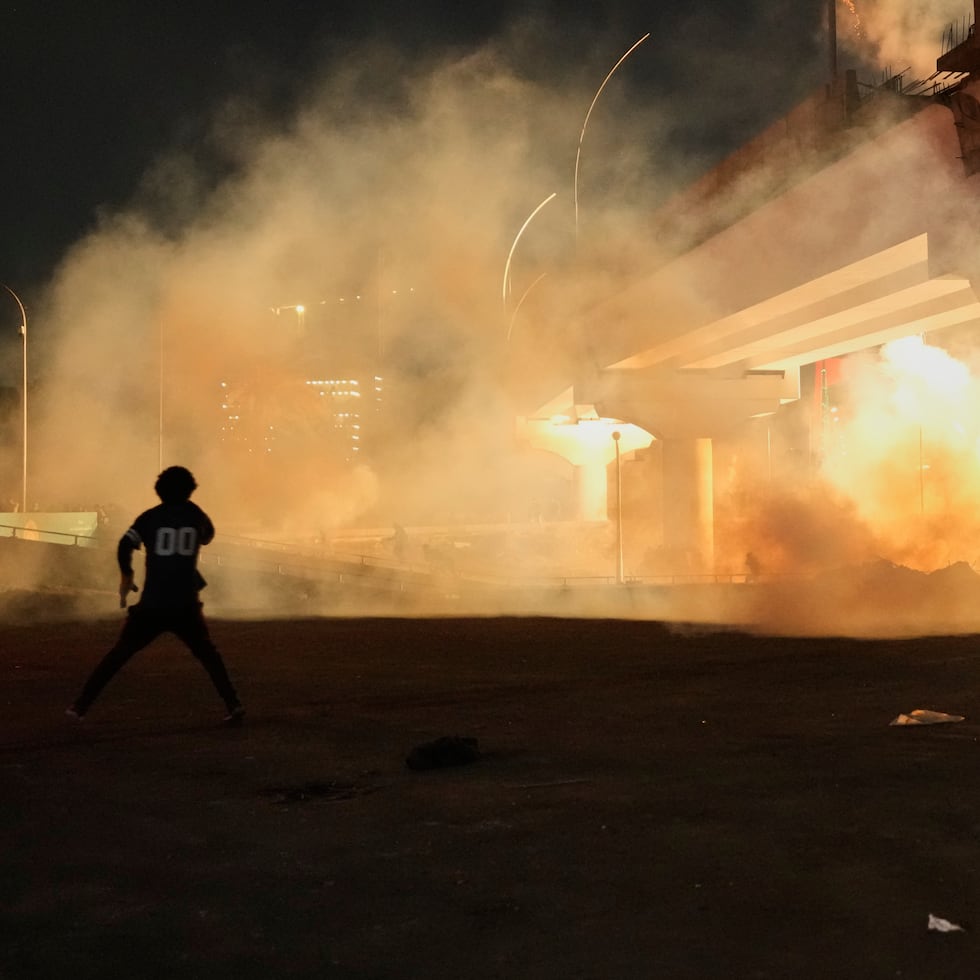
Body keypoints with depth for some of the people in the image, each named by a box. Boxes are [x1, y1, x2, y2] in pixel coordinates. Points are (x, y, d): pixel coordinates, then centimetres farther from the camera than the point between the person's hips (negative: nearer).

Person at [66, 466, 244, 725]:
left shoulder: (150, 517, 2)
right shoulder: (195, 515, 6)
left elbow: (125, 545, -8)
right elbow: (207, 536, 27)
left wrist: (126, 577, 7)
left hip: (152, 604, -1)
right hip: (186, 605, 1)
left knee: (119, 653, 9)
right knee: (207, 653, 18)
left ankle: (81, 705, 5)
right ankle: (233, 705, 7)